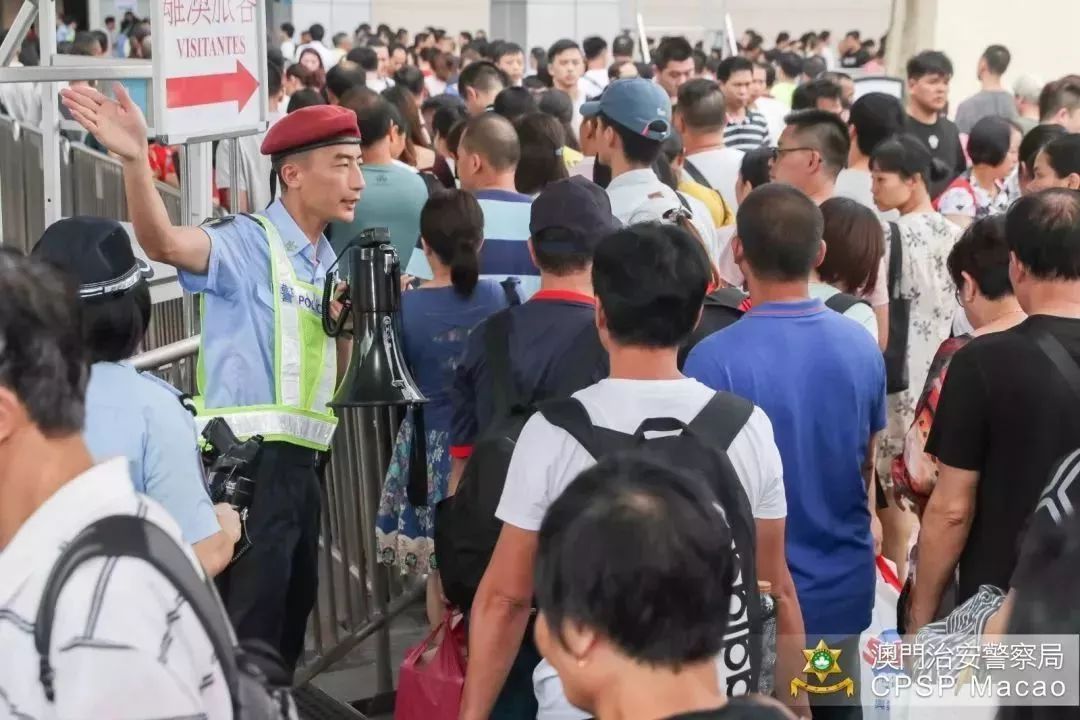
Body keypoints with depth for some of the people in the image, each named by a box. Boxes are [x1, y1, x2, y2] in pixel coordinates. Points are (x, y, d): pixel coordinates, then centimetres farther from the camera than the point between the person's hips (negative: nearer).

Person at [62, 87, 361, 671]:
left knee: (291, 617, 19)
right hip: (248, 462, -8)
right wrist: (135, 160, -48)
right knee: (249, 632, -7)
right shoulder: (246, 243, -11)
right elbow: (164, 243, -32)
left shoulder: (329, 260, 14)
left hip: (301, 462, 8)